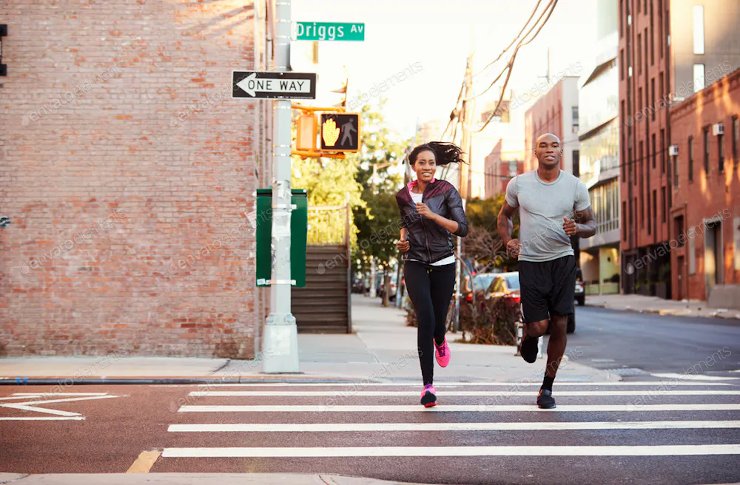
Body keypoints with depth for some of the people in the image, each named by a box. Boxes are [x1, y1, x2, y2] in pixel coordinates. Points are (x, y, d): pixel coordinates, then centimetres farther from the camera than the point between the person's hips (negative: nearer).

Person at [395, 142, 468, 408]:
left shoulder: (447, 191, -7)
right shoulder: (403, 195, 3)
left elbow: (462, 229, -11)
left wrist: (433, 216, -21)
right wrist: (402, 238, 4)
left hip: (443, 263, 0)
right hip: (415, 263, 1)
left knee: (438, 320, 8)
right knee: (425, 318, -16)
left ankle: (440, 342, 50)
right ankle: (428, 385, -12)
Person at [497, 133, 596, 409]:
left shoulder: (575, 186, -1)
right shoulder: (518, 184, -1)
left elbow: (591, 225, 6)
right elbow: (504, 215, 15)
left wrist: (578, 228, -18)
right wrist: (507, 240, -4)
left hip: (563, 261, 1)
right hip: (530, 262, -1)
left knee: (559, 326, -1)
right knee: (538, 326, -8)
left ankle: (547, 387, 15)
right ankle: (529, 334, 33)